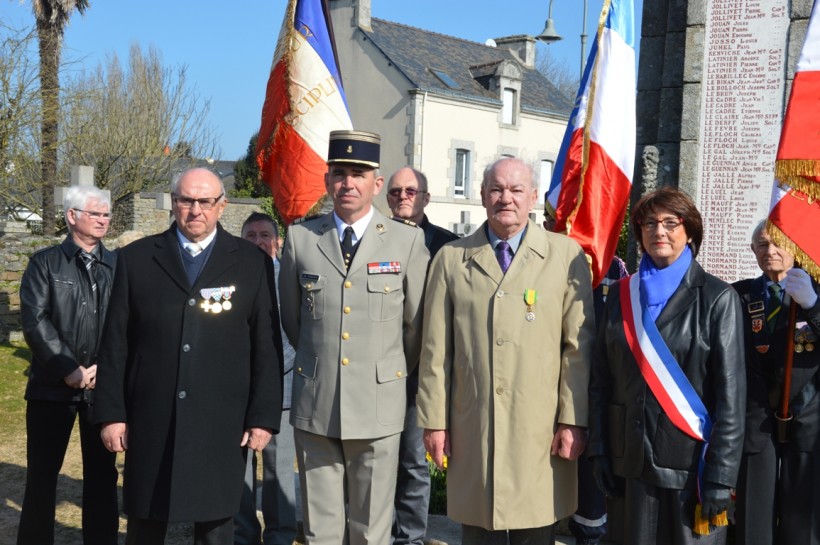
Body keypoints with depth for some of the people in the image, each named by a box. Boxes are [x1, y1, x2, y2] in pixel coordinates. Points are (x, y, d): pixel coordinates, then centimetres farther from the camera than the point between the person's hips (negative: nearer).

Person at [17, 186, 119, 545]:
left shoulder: (119, 266, 9)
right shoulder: (44, 263, 4)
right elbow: (35, 322, -7)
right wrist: (69, 369, -13)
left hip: (105, 385, 2)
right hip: (53, 384, -2)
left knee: (102, 473, 8)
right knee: (42, 474, 5)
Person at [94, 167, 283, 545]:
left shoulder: (253, 263, 3)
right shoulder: (136, 259, 5)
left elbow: (267, 347, 1)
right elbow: (116, 343, 5)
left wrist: (263, 417, -3)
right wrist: (111, 413, 0)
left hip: (222, 425, -1)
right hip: (151, 422, 1)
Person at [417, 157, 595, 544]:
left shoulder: (566, 256, 2)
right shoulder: (451, 259, 7)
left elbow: (579, 345, 0)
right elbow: (436, 349, 6)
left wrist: (574, 420, -4)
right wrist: (434, 420, 3)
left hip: (540, 432, -1)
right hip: (471, 431, 1)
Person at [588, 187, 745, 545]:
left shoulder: (717, 298, -4)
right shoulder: (622, 294, 7)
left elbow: (731, 394, -8)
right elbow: (602, 380, 8)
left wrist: (720, 475, -13)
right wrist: (599, 450, 2)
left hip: (693, 458, -3)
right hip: (635, 459, 3)